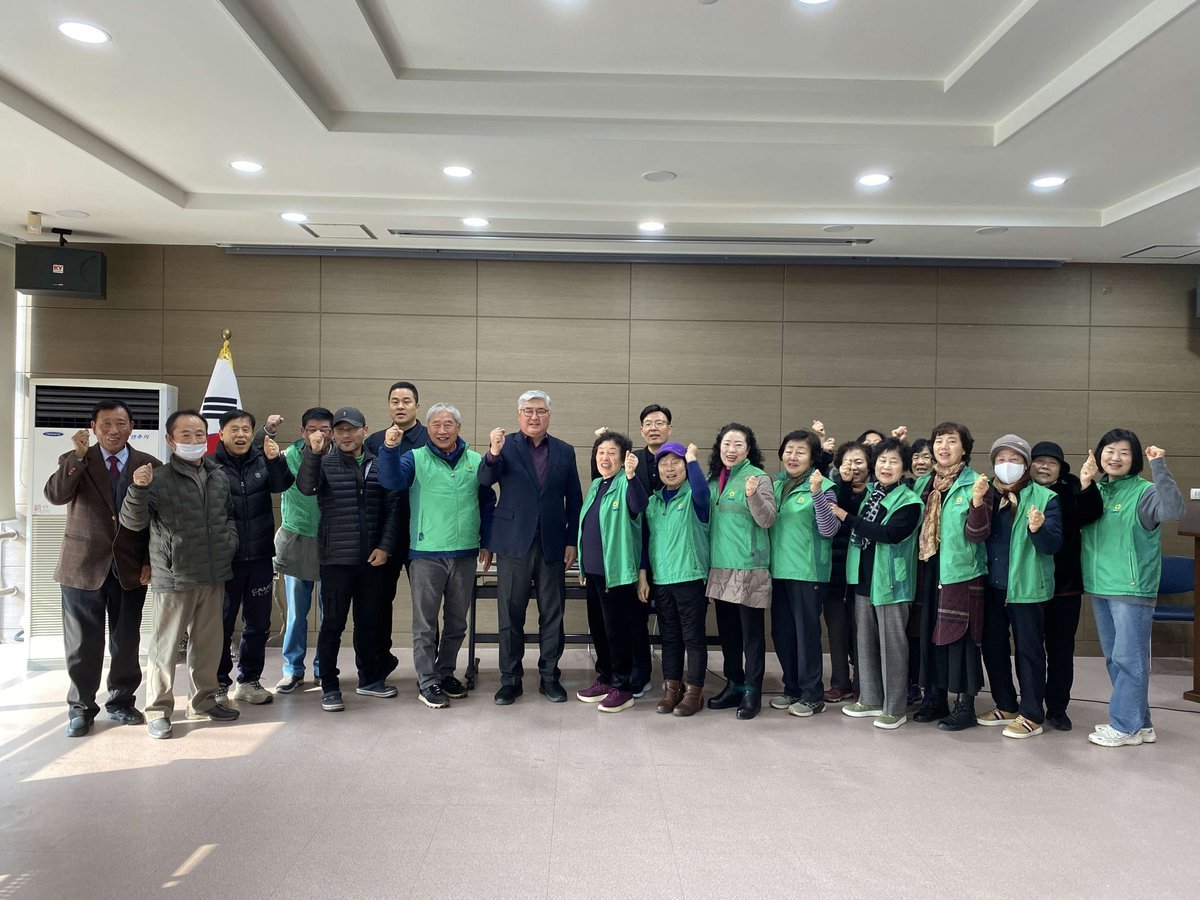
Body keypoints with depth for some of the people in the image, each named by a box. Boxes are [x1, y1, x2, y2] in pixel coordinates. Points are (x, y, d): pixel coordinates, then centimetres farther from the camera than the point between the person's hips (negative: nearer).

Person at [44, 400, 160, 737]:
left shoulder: (149, 466, 2)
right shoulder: (74, 461, 1)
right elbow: (55, 495, -17)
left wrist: (150, 562, -2)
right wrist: (78, 456, -25)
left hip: (130, 569, 1)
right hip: (83, 566, -1)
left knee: (126, 642, 10)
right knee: (83, 644, 7)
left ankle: (121, 701, 27)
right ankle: (80, 707, 22)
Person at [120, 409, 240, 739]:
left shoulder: (218, 477, 7)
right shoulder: (158, 478, -10)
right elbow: (132, 521, -15)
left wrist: (230, 541, 6)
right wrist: (138, 489, -31)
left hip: (214, 575, 5)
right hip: (174, 576, -5)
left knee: (209, 642, 14)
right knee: (165, 645, 3)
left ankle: (203, 702, 29)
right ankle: (157, 711, 16)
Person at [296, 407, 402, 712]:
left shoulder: (380, 466, 6)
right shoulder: (324, 463, 0)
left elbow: (392, 509, 5)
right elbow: (305, 487, -20)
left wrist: (385, 546, -4)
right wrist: (312, 452, -34)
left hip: (372, 559, 3)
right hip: (336, 558, -3)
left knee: (370, 621, 14)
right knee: (333, 623, 3)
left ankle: (369, 678, 30)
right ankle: (329, 687, 14)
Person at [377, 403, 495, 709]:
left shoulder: (476, 462, 7)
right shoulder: (415, 459, 0)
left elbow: (487, 503, 13)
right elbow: (391, 480, -17)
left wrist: (487, 542, 11)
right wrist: (389, 448, -32)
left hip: (465, 554, 3)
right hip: (426, 554, -3)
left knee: (457, 621, 14)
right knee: (425, 623, 3)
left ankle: (446, 673, 29)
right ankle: (427, 682, 12)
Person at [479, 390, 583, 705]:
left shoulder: (565, 451, 7)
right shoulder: (506, 445, 1)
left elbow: (574, 501, 8)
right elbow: (485, 479, -15)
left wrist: (572, 542, 3)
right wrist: (493, 454, -34)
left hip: (552, 544, 2)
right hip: (514, 542, -2)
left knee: (552, 614, 8)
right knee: (510, 614, 5)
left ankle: (549, 676, 21)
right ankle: (510, 678, 17)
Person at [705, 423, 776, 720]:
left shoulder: (758, 477, -7)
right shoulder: (713, 479, 11)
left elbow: (768, 520, -15)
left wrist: (753, 495, -30)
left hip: (749, 566, -6)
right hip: (720, 566, 7)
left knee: (751, 631, 0)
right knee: (727, 629, 14)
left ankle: (751, 692, 10)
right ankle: (733, 685, 27)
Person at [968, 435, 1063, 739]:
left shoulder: (1044, 498, -6)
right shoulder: (989, 495, 5)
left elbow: (1053, 545, -12)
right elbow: (974, 535, -9)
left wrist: (1038, 529, -33)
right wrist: (978, 504, -25)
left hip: (1027, 587, -5)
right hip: (992, 586, 5)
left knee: (1028, 650, 2)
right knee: (992, 646, 13)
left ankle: (1032, 716, 14)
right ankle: (1007, 706, 30)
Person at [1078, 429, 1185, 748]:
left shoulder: (1144, 492, -9)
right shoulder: (1095, 491, 10)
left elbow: (1174, 510, -27)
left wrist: (1159, 467, -29)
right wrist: (1082, 488, -8)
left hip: (1132, 590, -7)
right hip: (1099, 589, 7)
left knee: (1129, 659, -1)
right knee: (1114, 659, 13)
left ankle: (1125, 726, 9)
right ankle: (1139, 722, 25)